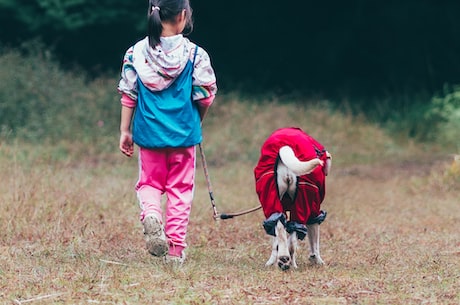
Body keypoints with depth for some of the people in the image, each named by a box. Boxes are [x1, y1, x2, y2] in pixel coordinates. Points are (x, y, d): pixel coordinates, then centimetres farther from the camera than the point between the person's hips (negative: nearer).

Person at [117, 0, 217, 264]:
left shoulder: (137, 53, -2)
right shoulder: (194, 54, -7)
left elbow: (128, 94, 1)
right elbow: (205, 96, -4)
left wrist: (125, 131, 8)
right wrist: (196, 122, 15)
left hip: (149, 133, 1)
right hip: (183, 133, -1)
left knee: (149, 183, 15)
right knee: (180, 189, 9)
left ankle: (151, 214, -17)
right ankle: (176, 248, 9)